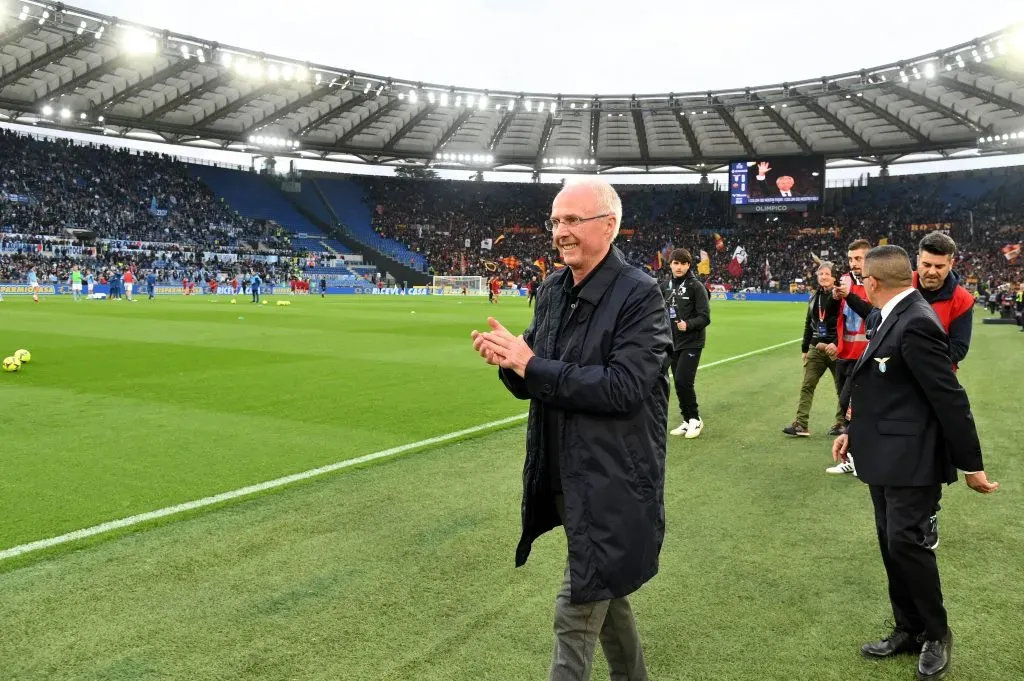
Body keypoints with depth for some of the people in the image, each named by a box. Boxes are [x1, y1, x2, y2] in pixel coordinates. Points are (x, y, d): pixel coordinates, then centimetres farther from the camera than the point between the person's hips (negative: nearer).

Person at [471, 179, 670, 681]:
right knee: (604, 594, 24)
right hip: (561, 477, 7)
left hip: (611, 483, -7)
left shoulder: (639, 293, -16)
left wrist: (532, 364, -23)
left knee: (575, 616, 1)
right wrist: (510, 362, -14)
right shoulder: (551, 290, 5)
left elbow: (623, 388, -26)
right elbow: (533, 384, 9)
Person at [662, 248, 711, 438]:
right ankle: (688, 422, 21)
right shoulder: (667, 286, 8)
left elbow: (705, 317, -12)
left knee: (683, 381, -14)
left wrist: (688, 325, -28)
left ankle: (695, 419, 5)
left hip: (692, 342, -6)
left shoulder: (696, 286, -9)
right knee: (678, 383, 8)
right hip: (673, 343, 6)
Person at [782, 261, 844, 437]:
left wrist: (837, 344, -23)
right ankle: (801, 424, -1)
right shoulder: (815, 298, 12)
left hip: (835, 349, -6)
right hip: (816, 349, 6)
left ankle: (840, 423, 18)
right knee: (806, 386, -1)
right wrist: (804, 349, 18)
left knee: (841, 388, 7)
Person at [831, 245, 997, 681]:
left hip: (911, 460, -10)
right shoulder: (897, 317, 9)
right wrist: (854, 431, 18)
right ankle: (909, 630, 28)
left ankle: (936, 634, 18)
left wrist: (970, 464, -16)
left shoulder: (916, 323, -21)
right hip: (887, 457, 10)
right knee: (892, 544, 14)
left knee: (906, 542, -4)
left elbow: (950, 398, -20)